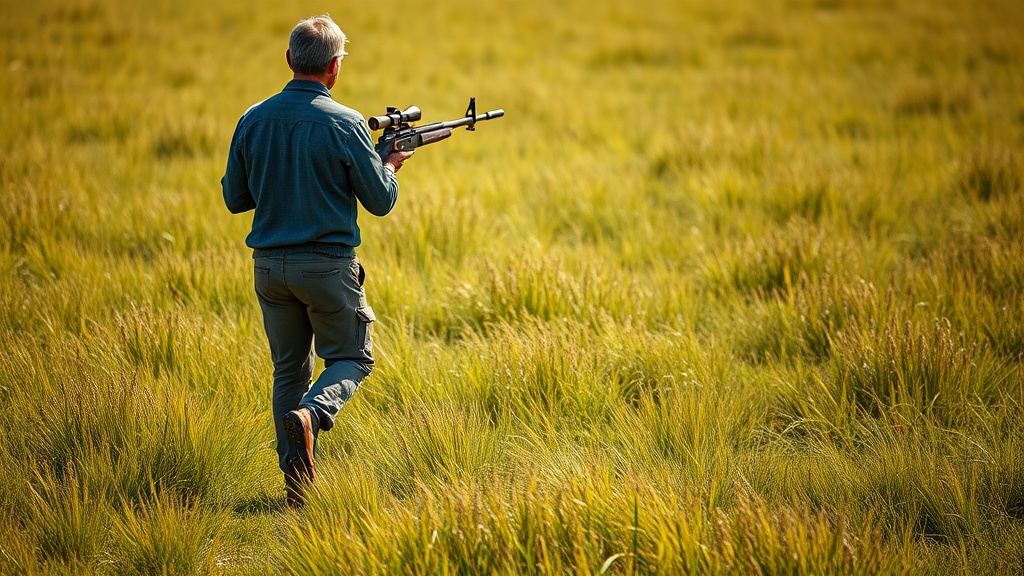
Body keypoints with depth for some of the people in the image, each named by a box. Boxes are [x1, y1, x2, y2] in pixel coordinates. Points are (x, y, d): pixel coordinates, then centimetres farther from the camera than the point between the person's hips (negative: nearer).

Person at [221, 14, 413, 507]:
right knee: (351, 358, 13)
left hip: (270, 265, 4)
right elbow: (380, 201, -4)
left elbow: (235, 198, 8)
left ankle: (297, 481, 11)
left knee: (289, 369, 15)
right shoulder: (345, 125, -12)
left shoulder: (253, 121, 0)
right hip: (328, 264, -4)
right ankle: (312, 413, -17)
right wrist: (392, 165, 16)